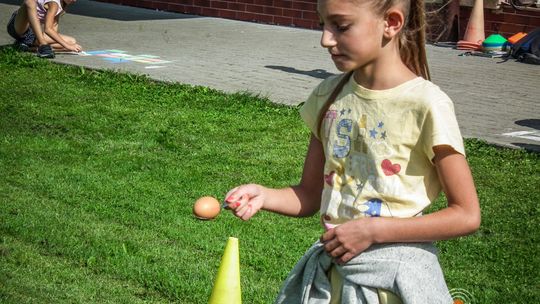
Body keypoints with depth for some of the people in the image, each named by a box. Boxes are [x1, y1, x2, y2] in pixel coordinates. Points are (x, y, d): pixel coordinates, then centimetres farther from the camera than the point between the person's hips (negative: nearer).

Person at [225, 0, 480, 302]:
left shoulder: (426, 104, -16)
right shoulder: (328, 95, 1)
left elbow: (467, 215, -14)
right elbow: (310, 196, 8)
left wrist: (373, 230, -18)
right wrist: (263, 196, -12)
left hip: (396, 279, -5)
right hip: (332, 271, 5)